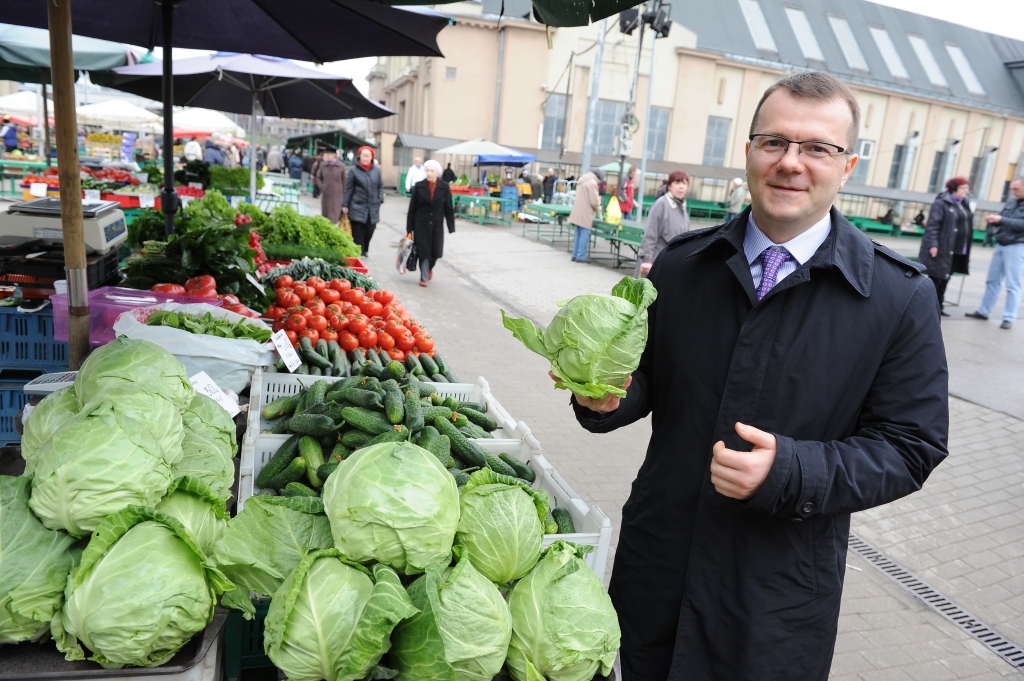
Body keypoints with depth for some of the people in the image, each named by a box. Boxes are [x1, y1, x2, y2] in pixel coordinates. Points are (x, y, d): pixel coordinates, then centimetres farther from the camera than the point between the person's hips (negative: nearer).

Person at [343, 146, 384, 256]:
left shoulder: (377, 170, 4)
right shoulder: (354, 170, -4)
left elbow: (380, 186, 13)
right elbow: (348, 189, -1)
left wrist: (380, 200, 1)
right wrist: (345, 205, -2)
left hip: (373, 208, 3)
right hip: (358, 208, -3)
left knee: (369, 231, 7)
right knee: (358, 233, -1)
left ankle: (365, 250, 27)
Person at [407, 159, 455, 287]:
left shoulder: (444, 187, -4)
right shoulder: (419, 186, -5)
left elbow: (448, 208, 0)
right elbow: (412, 207, -1)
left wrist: (451, 227, -3)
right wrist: (409, 227, -3)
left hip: (437, 224, 1)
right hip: (421, 224, -1)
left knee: (436, 251, 3)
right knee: (423, 250, -1)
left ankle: (430, 267, 36)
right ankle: (424, 277, 14)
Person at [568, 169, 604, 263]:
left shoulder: (582, 181, 17)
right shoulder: (592, 183, -12)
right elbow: (593, 201, -15)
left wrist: (596, 206, 20)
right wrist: (597, 208, 4)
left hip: (578, 212, 9)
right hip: (585, 214, -9)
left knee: (578, 234, 13)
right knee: (584, 235, -6)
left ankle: (575, 255, 16)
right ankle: (581, 257, -6)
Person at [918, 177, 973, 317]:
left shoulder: (964, 204, 15)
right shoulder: (941, 203, -10)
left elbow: (968, 225, 20)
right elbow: (932, 225, -16)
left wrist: (967, 246, 17)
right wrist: (933, 244, -23)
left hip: (959, 250, 8)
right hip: (942, 248, -8)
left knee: (945, 278, 13)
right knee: (936, 278, -1)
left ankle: (938, 306, 20)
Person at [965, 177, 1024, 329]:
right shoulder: (1011, 203, 12)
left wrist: (1001, 219, -24)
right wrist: (994, 220, -6)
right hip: (1001, 245, 7)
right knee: (992, 280, 11)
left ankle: (1009, 318, 1)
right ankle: (984, 311, 19)